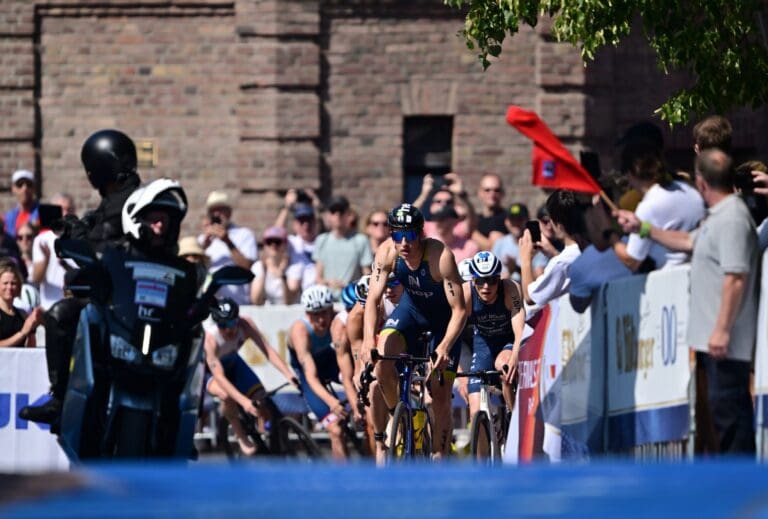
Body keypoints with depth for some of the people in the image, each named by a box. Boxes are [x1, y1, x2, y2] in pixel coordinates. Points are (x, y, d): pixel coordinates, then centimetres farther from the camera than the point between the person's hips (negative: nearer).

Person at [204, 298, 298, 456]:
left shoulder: (245, 324, -28)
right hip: (206, 369, -4)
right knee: (226, 394, -35)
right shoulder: (210, 338, -38)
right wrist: (243, 401, -55)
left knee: (261, 397, -15)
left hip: (231, 361, 4)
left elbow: (268, 351, -33)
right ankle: (241, 436, -11)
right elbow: (219, 377, -43)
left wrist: (290, 376, -47)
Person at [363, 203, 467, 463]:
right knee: (381, 363, -22)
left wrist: (445, 346, -47)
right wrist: (369, 339, -39)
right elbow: (373, 298, -23)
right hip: (411, 308, 3)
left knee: (440, 394, -6)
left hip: (443, 318, -3)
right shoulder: (387, 252, -24)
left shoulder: (440, 256, -34)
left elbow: (459, 310, -33)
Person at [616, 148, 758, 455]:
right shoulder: (718, 216, 15)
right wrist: (643, 228, 34)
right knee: (719, 406, 15)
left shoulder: (732, 219, -19)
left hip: (726, 340, -11)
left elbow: (736, 278, -25)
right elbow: (689, 242, 32)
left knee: (728, 406, -8)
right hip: (711, 336, 11)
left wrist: (722, 330, -25)